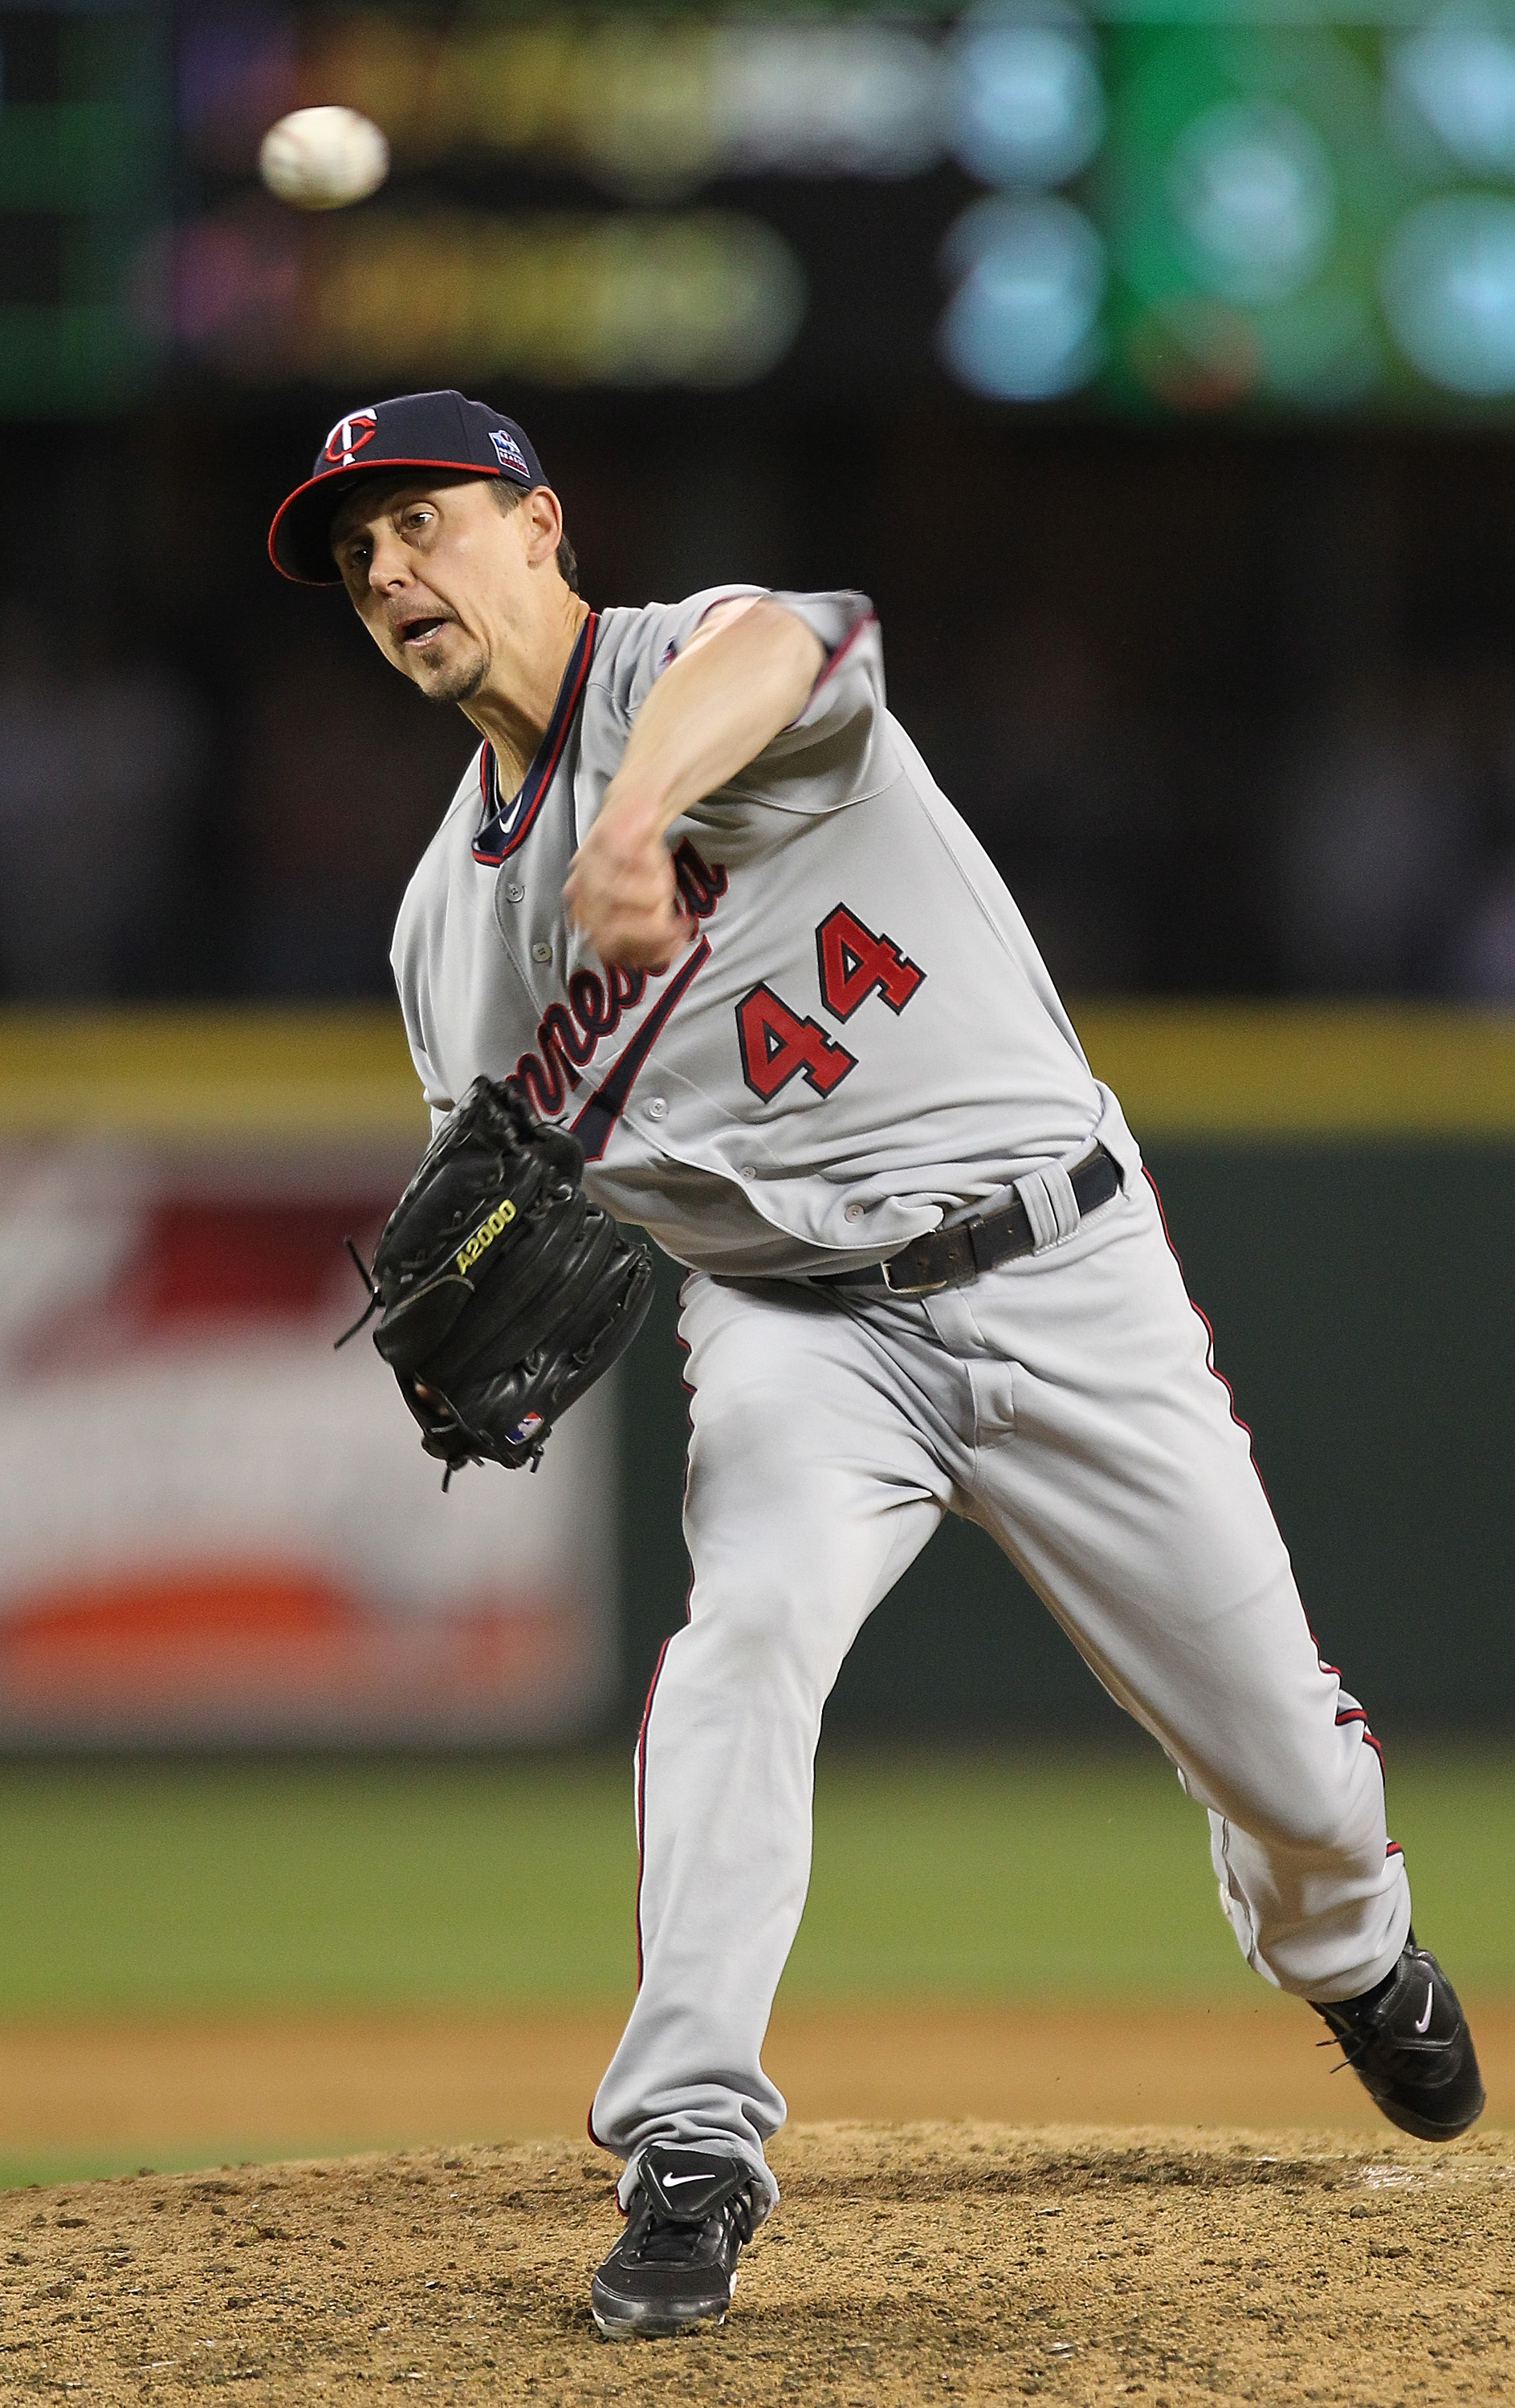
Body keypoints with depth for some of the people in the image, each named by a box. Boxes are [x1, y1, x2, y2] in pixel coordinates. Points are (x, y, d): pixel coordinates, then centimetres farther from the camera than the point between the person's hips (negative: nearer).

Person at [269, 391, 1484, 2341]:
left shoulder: (690, 658, -8)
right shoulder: (445, 927, 10)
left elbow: (775, 651, -34)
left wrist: (645, 805, -58)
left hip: (1067, 1280, -3)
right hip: (796, 1328, 3)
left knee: (1292, 1773, 3)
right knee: (741, 1632, -29)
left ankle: (1340, 1948, 40)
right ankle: (691, 2148, -28)